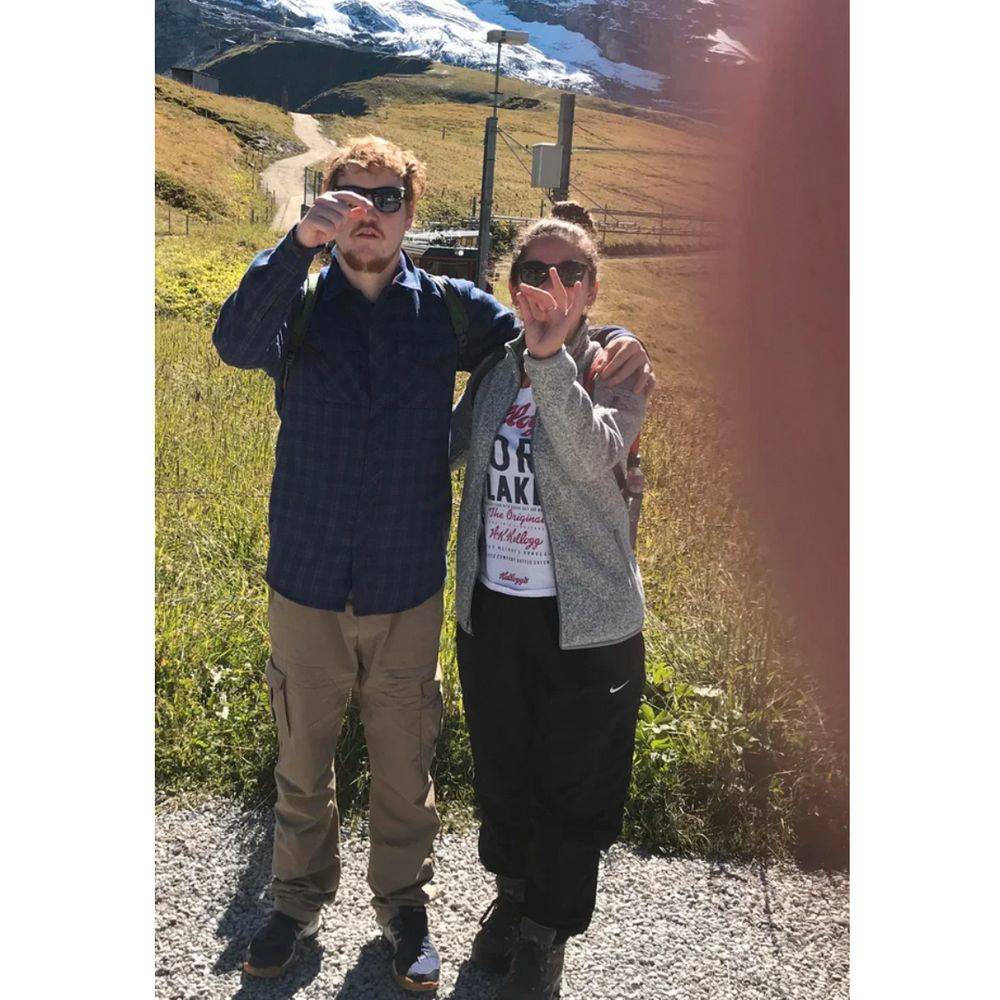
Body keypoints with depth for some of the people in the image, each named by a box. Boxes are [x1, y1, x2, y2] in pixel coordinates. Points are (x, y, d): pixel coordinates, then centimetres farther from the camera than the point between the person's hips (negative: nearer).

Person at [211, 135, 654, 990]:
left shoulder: (450, 309, 0)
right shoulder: (300, 302, -4)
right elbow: (237, 344, -25)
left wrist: (618, 342, -14)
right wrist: (300, 242, -39)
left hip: (407, 589, 0)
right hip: (306, 584, 0)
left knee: (405, 764, 16)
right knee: (303, 759, 18)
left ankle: (404, 904, 39)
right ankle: (300, 897, 41)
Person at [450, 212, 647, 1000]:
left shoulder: (615, 370, -10)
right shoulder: (494, 367, 2)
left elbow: (593, 456, -30)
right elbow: (447, 446, 17)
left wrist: (550, 356, -38)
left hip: (585, 618, -4)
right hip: (492, 605, 4)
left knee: (574, 787, 10)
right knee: (501, 771, 21)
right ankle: (512, 893, 48)